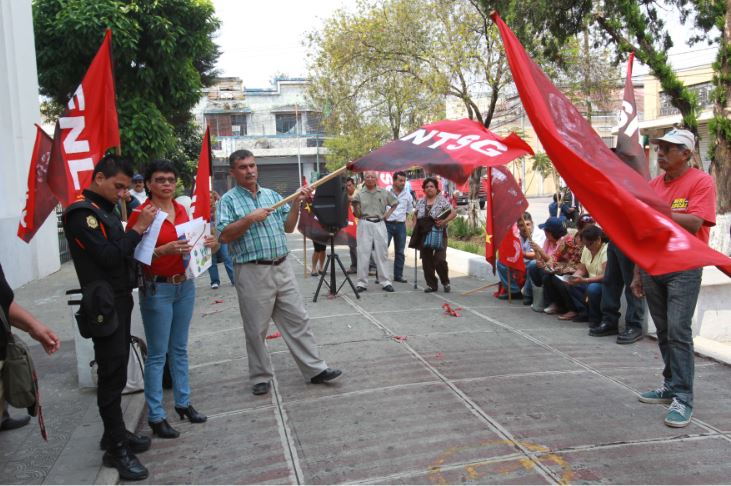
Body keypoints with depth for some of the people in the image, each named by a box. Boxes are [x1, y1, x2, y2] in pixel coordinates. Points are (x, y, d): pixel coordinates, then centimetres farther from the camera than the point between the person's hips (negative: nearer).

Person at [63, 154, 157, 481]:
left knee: (116, 371, 15)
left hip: (120, 299, 9)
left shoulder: (104, 209, 15)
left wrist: (136, 232, 2)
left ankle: (115, 433, 27)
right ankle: (116, 449, 3)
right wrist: (138, 228, -17)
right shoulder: (82, 212, -15)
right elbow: (108, 257, -22)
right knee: (111, 373, -5)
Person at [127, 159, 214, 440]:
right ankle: (155, 416, 11)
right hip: (157, 289, -6)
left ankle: (183, 402, 28)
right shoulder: (141, 214, -11)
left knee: (180, 348, 16)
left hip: (184, 285, 6)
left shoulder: (181, 210, 7)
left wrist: (207, 245, 0)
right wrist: (163, 250, -26)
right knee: (158, 354, 1)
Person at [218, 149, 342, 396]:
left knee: (298, 320, 7)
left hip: (282, 267, 5)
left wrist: (297, 203, 1)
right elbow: (224, 236, -11)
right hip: (252, 272, -4)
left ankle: (315, 369, 14)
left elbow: (288, 227, 13)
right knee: (256, 329, 6)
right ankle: (260, 377, 21)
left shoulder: (272, 195, 14)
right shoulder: (229, 200, -1)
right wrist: (249, 219, -19)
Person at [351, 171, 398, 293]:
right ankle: (362, 282, 4)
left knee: (382, 254, 5)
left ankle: (385, 281, 10)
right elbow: (357, 214, 2)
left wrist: (388, 214, 9)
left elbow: (395, 203, 22)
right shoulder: (359, 194, 3)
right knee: (363, 254, -2)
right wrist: (355, 206, -16)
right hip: (364, 225, -1)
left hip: (379, 224, 1)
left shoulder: (384, 193, 7)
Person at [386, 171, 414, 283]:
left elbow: (410, 209, 20)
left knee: (400, 252, 8)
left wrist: (403, 218, 13)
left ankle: (398, 275, 18)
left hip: (401, 225, 4)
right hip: (387, 224, -4)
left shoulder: (407, 194, 6)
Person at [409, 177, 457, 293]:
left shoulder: (442, 200, -2)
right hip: (424, 235, 5)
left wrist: (444, 221, -19)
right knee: (427, 261, 5)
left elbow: (454, 213, -5)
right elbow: (416, 214, 24)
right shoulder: (420, 201, 13)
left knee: (440, 260, -10)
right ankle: (431, 284, 17)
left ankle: (446, 283, 13)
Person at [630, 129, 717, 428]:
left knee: (678, 331, -10)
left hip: (684, 268, -6)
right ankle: (671, 385, 23)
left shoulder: (701, 182, -5)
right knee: (663, 331, 11)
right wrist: (637, 273, 13)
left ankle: (683, 399, -4)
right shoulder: (652, 185, 12)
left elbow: (694, 223, -19)